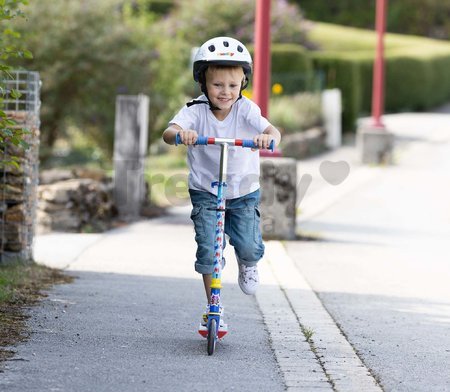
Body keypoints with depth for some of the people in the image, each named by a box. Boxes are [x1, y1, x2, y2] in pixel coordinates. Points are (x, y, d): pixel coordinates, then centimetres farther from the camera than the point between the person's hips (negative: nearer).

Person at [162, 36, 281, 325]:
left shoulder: (246, 110, -17)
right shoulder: (196, 111, -18)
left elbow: (274, 131, -31)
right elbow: (169, 132, -33)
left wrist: (269, 137, -56)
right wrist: (179, 133, -58)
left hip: (244, 192, 0)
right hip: (205, 191, 0)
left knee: (249, 247, -10)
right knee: (208, 250, -9)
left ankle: (248, 264, 30)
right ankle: (213, 308, 9)